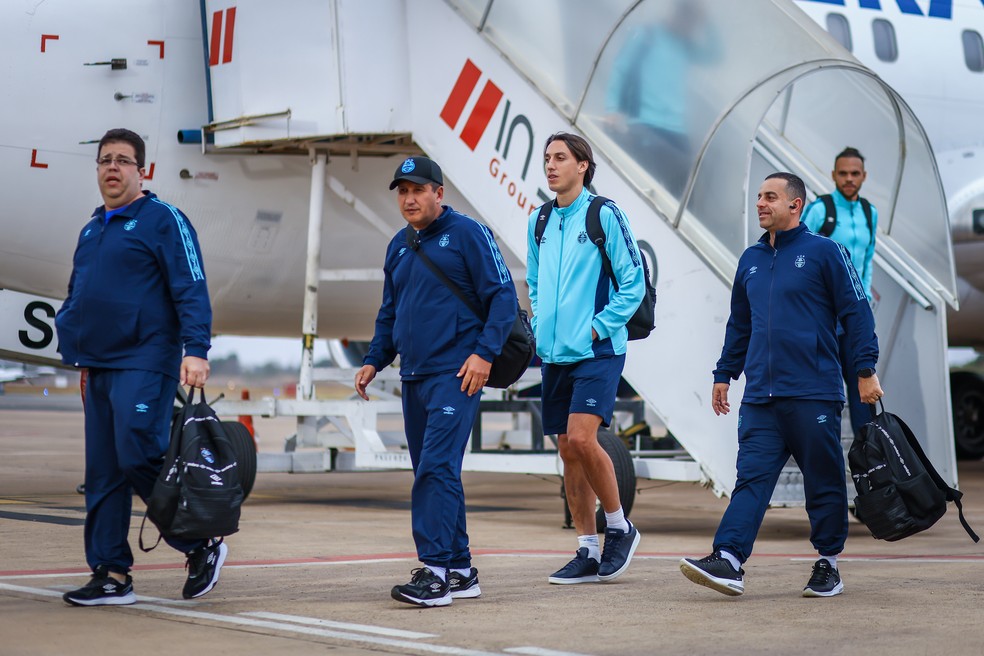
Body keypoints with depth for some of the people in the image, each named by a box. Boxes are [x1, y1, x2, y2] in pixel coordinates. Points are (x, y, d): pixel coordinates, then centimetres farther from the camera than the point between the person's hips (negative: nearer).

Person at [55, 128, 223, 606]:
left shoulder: (163, 220, -4)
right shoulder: (91, 230, 19)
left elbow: (191, 291, -11)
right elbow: (76, 298, 27)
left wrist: (196, 349, -21)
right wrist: (77, 352, 16)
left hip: (145, 364, -8)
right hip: (99, 368, 8)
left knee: (139, 458, -16)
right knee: (102, 473, 6)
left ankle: (201, 547, 1)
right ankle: (110, 575, 11)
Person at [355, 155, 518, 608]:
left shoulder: (467, 233, -4)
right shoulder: (398, 247, 17)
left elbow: (503, 295, -7)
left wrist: (485, 352, -16)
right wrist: (374, 361, 15)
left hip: (456, 374, -8)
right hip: (414, 376, 8)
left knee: (437, 468, -16)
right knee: (432, 473, 9)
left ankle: (435, 571, -18)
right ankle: (460, 570, 16)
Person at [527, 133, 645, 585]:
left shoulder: (605, 215, -6)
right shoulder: (539, 222, 12)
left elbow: (633, 282, -7)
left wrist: (598, 327, -12)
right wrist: (540, 326, 10)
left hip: (597, 351, -6)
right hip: (554, 355, 6)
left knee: (581, 438, -17)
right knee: (567, 450, 6)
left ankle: (619, 527, 5)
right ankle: (588, 552, 13)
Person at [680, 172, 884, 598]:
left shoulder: (824, 252, -1)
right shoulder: (751, 260, 16)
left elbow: (856, 312, -3)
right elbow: (739, 324, 25)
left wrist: (865, 370, -8)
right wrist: (724, 374, 24)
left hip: (814, 395, -5)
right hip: (760, 396, 5)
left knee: (824, 483, 4)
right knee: (751, 478, -5)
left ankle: (829, 565, 16)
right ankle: (727, 561, -15)